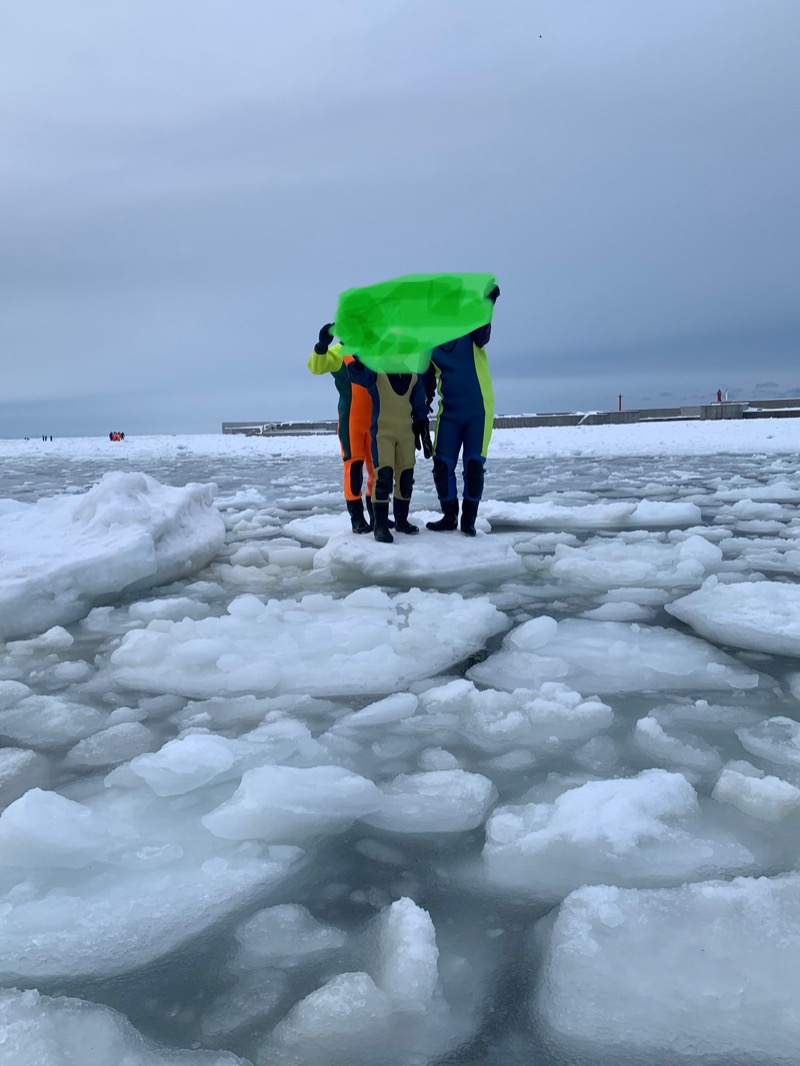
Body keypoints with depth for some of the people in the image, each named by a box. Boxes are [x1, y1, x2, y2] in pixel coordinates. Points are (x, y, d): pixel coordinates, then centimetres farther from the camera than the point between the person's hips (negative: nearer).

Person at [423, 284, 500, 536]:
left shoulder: (471, 329, -4)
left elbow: (482, 335, -29)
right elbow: (426, 381, 11)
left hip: (478, 409, -2)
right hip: (449, 411, 3)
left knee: (474, 465, -2)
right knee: (442, 465, -1)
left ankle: (469, 520, 9)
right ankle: (449, 516, 15)